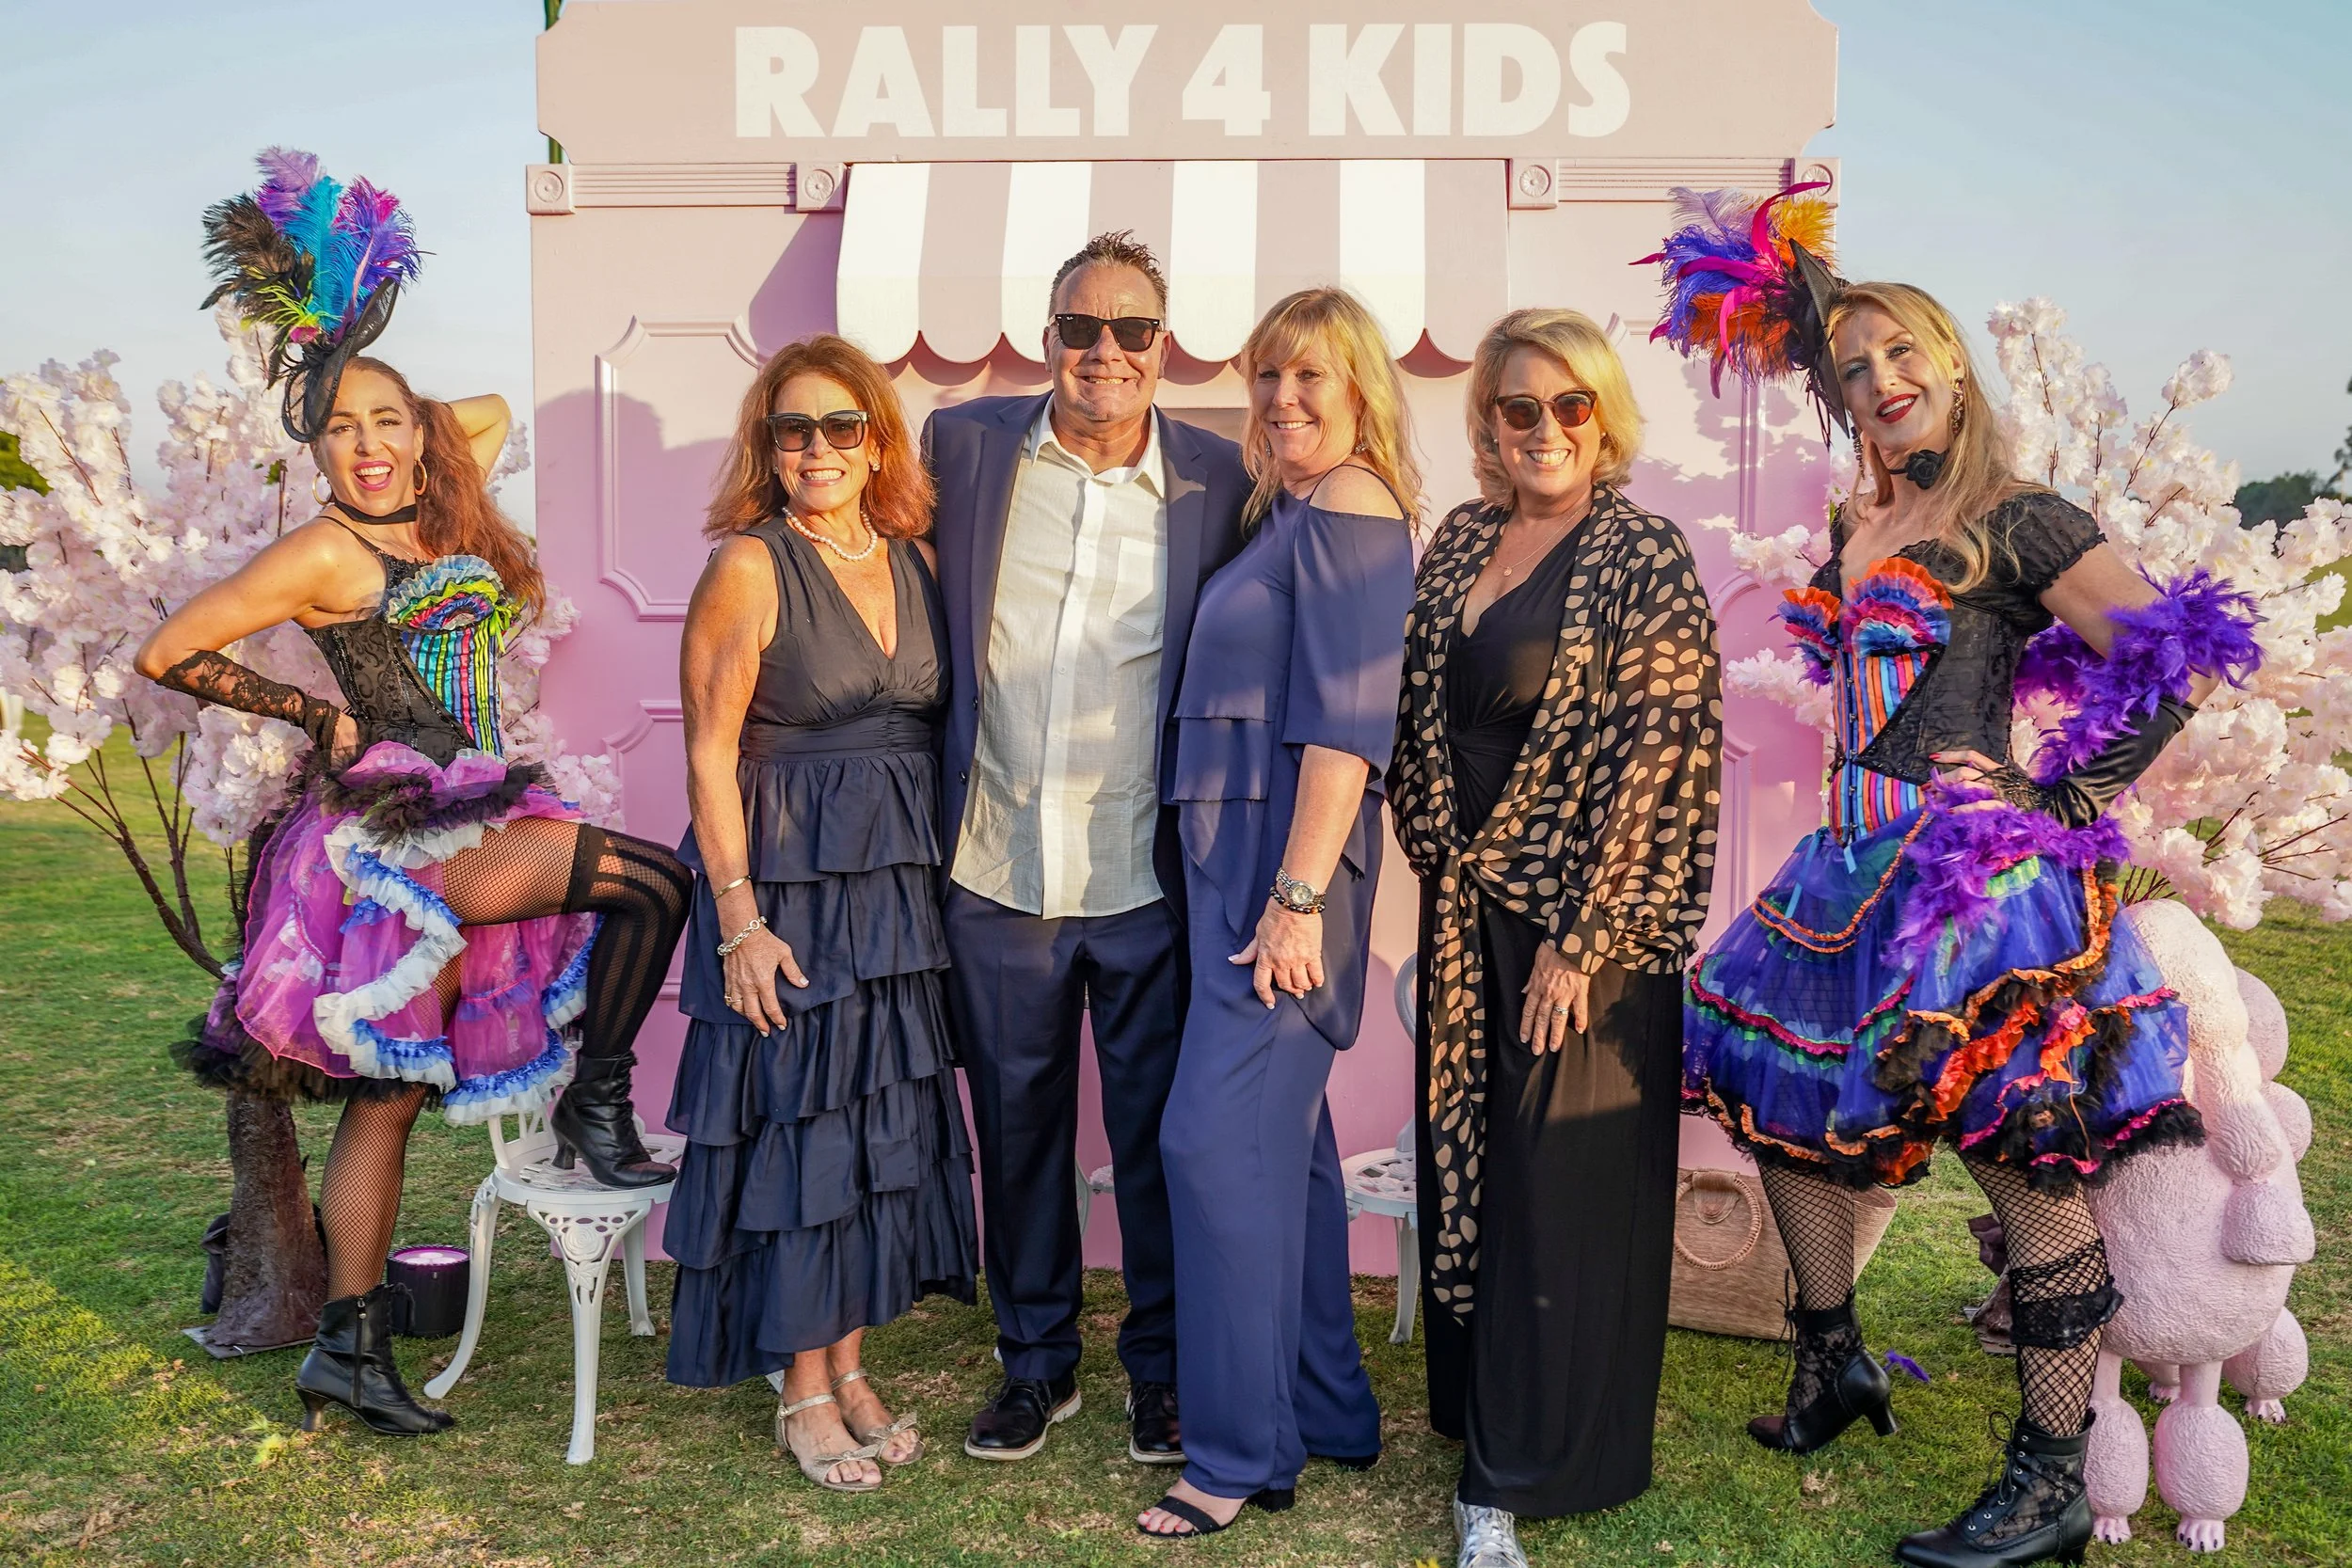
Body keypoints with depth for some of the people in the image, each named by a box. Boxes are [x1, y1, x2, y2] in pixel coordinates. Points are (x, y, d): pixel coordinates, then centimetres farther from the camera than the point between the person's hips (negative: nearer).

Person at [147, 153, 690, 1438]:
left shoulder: (447, 522, 9)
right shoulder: (322, 555, -9)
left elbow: (492, 411, 28)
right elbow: (166, 655, -7)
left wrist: (402, 406, 17)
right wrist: (312, 713, -3)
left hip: (451, 826, 7)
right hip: (400, 820, -7)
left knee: (388, 1094, 10)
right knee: (649, 879, -18)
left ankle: (350, 1347, 19)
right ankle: (596, 1106, -2)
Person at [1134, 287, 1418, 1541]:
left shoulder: (1349, 510, -11)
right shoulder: (1294, 513, 18)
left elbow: (1347, 723, -19)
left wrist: (1298, 895, -23)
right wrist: (1272, 888, 13)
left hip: (1286, 852, -10)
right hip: (1242, 855, 10)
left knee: (1217, 1134, -8)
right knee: (1281, 1137, 15)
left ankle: (1243, 1448, 3)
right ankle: (1328, 1412, 28)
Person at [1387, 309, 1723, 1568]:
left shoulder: (1644, 559, -10)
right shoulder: (1460, 539, 9)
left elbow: (1656, 758, -15)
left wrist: (1581, 941, -17)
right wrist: (1440, 868, 10)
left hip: (1582, 919, -6)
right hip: (1466, 910, 6)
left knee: (1560, 1183, 2)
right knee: (1463, 1162, 15)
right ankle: (1478, 1405, 35)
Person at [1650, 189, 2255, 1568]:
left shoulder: (2018, 522, -5)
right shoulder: (1862, 523, 15)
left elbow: (2176, 668, -8)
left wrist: (2063, 797, -10)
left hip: (1978, 863, -8)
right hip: (1861, 861, 8)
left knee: (2027, 1163, -7)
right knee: (1777, 1102, 13)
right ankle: (1835, 1366, 31)